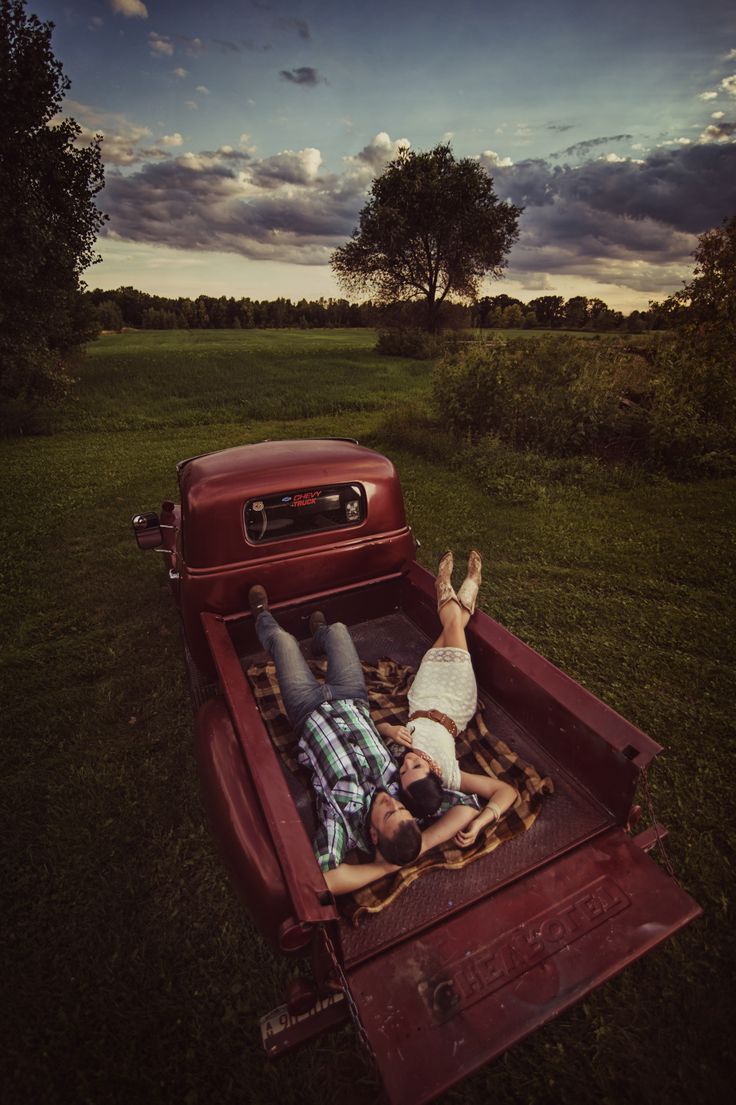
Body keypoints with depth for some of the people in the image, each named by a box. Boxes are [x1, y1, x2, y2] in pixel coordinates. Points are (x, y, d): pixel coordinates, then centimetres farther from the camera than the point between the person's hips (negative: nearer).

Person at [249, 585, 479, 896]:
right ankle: (320, 635, 63)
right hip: (352, 701, 3)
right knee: (337, 629, 22)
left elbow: (323, 878, -53)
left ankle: (262, 615, 56)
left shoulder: (344, 810, -40)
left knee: (281, 637, 17)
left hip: (310, 712, -2)